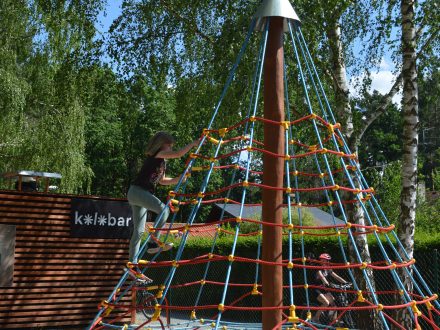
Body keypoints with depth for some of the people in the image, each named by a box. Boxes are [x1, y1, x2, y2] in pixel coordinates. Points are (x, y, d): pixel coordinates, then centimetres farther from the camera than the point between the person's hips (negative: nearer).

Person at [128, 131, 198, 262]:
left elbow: (162, 180, 27)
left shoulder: (161, 161, 20)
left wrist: (179, 178, 18)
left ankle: (132, 263, 12)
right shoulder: (156, 154, -6)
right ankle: (153, 243, -18)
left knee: (139, 231, 9)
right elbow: (178, 154, -15)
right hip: (137, 191, -10)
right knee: (164, 210, -22)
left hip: (138, 193, 10)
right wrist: (193, 143, -6)